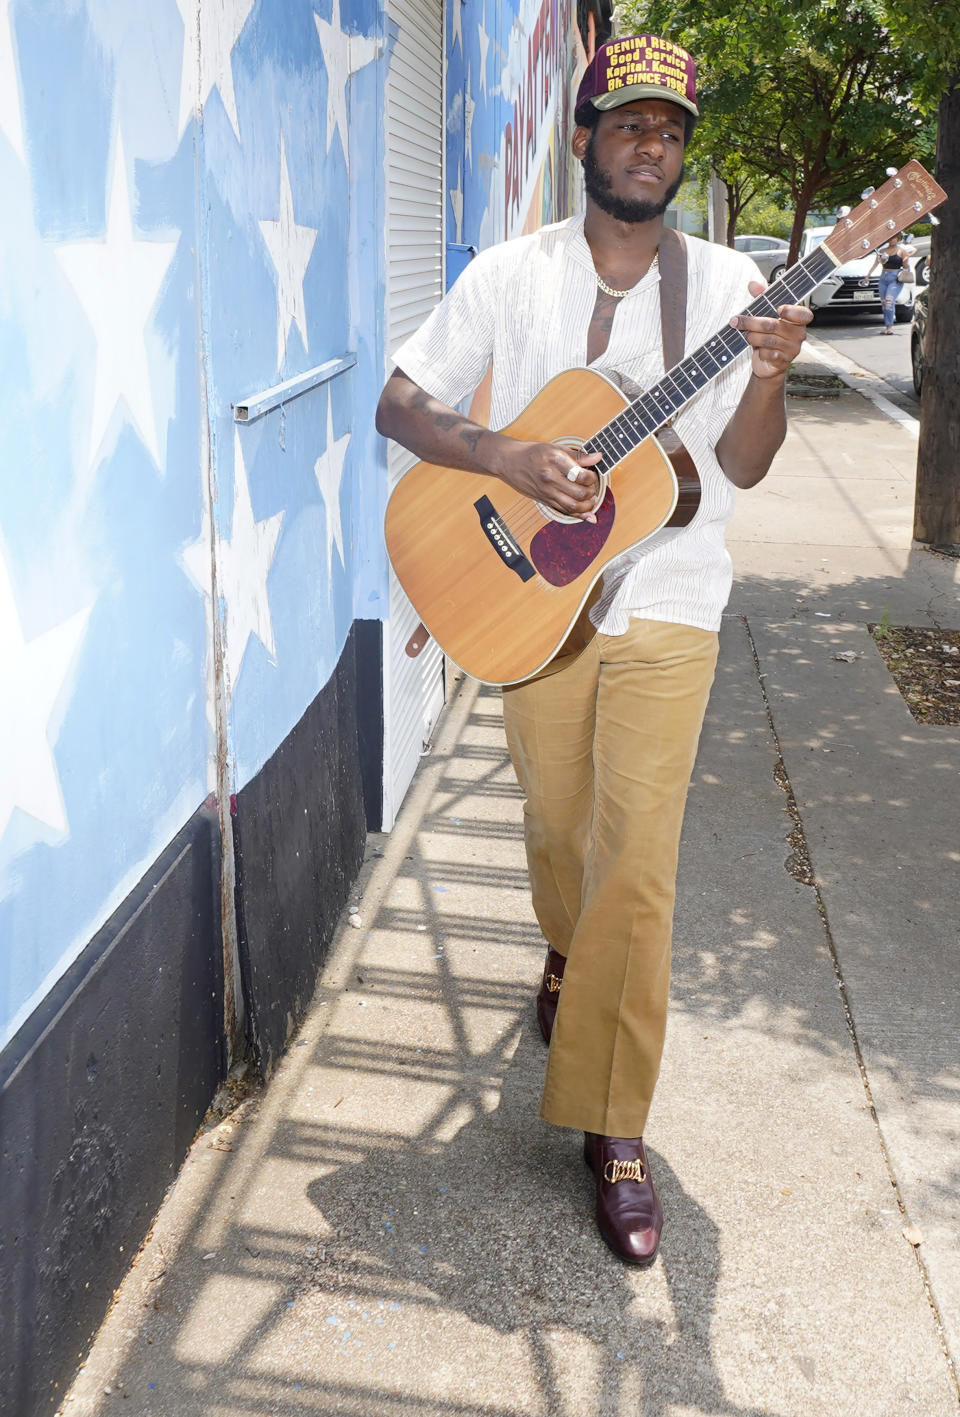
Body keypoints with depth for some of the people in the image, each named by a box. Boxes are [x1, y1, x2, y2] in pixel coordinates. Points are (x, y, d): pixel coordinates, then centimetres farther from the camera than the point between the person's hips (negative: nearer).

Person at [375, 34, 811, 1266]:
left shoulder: (725, 281, 2)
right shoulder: (511, 274, 1)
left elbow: (740, 468, -1)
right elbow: (400, 402, -3)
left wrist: (767, 379, -21)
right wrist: (509, 458, -19)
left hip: (666, 603, -1)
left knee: (637, 862, -8)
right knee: (556, 827, 15)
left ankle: (614, 1132, 3)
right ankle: (571, 953, 51)